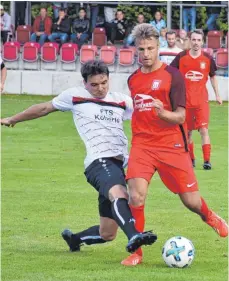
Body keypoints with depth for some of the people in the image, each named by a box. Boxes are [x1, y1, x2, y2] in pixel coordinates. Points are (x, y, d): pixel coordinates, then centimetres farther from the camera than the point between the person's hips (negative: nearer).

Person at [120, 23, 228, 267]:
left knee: (191, 200, 4)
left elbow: (180, 116, -9)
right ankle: (136, 252, -5)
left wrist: (163, 113, -29)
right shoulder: (133, 79, 9)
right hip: (141, 145, 3)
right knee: (136, 196, -19)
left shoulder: (172, 75, -5)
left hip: (171, 145, -2)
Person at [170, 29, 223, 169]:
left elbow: (213, 76, 14)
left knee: (204, 130, -12)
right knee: (187, 132, 9)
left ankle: (207, 161, -12)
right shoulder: (181, 57, -1)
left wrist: (217, 94, 14)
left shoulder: (208, 59, 1)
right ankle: (191, 160, 23)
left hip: (202, 100, -1)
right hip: (185, 99, 1)